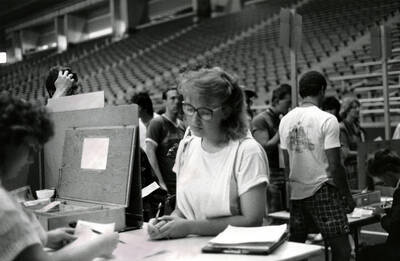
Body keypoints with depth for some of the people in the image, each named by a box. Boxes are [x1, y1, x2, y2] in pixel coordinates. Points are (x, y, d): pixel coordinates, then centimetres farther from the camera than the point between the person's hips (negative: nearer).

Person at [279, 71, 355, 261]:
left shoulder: (285, 120, 6)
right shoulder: (327, 120, -11)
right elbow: (334, 166, -13)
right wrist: (347, 196, -2)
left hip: (296, 193, 6)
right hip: (322, 191, -6)